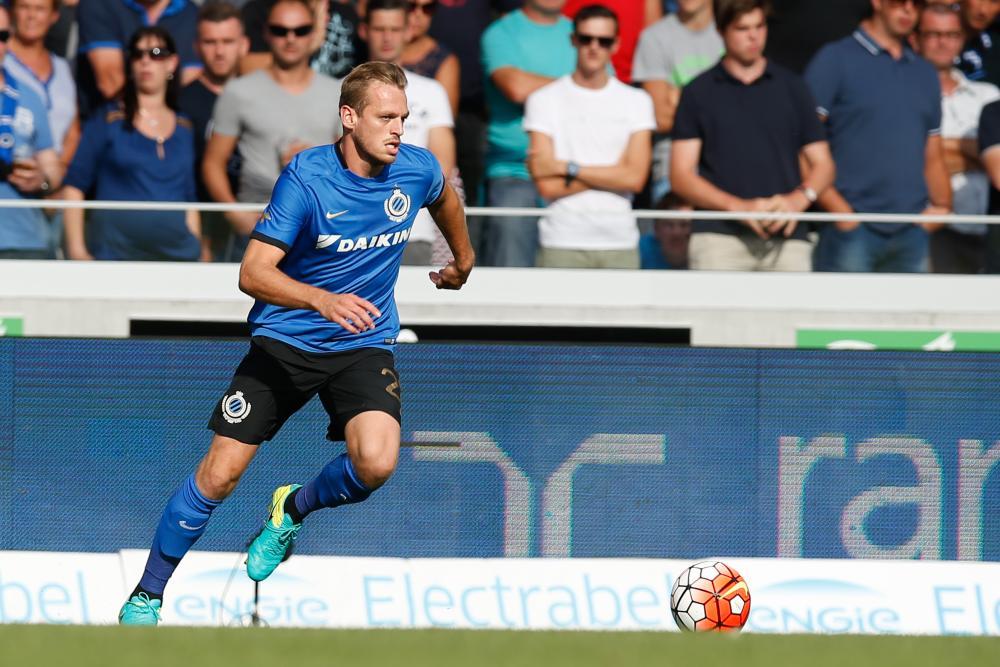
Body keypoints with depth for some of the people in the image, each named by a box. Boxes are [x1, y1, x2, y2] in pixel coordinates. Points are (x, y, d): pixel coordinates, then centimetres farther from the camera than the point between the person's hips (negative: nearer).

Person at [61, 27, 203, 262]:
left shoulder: (184, 129, 17)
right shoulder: (107, 121, 5)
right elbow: (74, 187, 2)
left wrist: (197, 251, 12)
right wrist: (76, 250, -6)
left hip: (175, 251, 3)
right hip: (115, 250, -3)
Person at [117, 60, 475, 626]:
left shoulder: (416, 170, -7)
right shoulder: (305, 178, -19)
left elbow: (445, 198, 21)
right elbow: (254, 273, -24)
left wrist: (463, 260, 36)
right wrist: (324, 301, -40)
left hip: (363, 346, 3)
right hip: (284, 342, -3)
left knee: (377, 463, -24)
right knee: (220, 474, -7)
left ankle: (292, 509, 9)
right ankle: (146, 596, 12)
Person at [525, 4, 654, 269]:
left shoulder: (636, 101, 9)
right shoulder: (544, 100, 4)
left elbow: (635, 178, -3)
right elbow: (547, 186, -5)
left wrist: (567, 168, -7)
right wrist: (611, 174, -4)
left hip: (620, 244, 2)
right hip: (562, 244, -2)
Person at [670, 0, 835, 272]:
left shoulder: (792, 89, 14)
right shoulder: (698, 93, 9)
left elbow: (822, 163, 14)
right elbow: (681, 174, 4)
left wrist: (799, 198, -9)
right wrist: (738, 206, -11)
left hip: (787, 238, 2)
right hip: (720, 236, -2)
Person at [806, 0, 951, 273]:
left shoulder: (926, 74, 20)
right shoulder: (836, 59, 1)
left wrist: (941, 206, 4)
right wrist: (837, 208, -14)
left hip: (912, 232, 5)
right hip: (851, 229, -5)